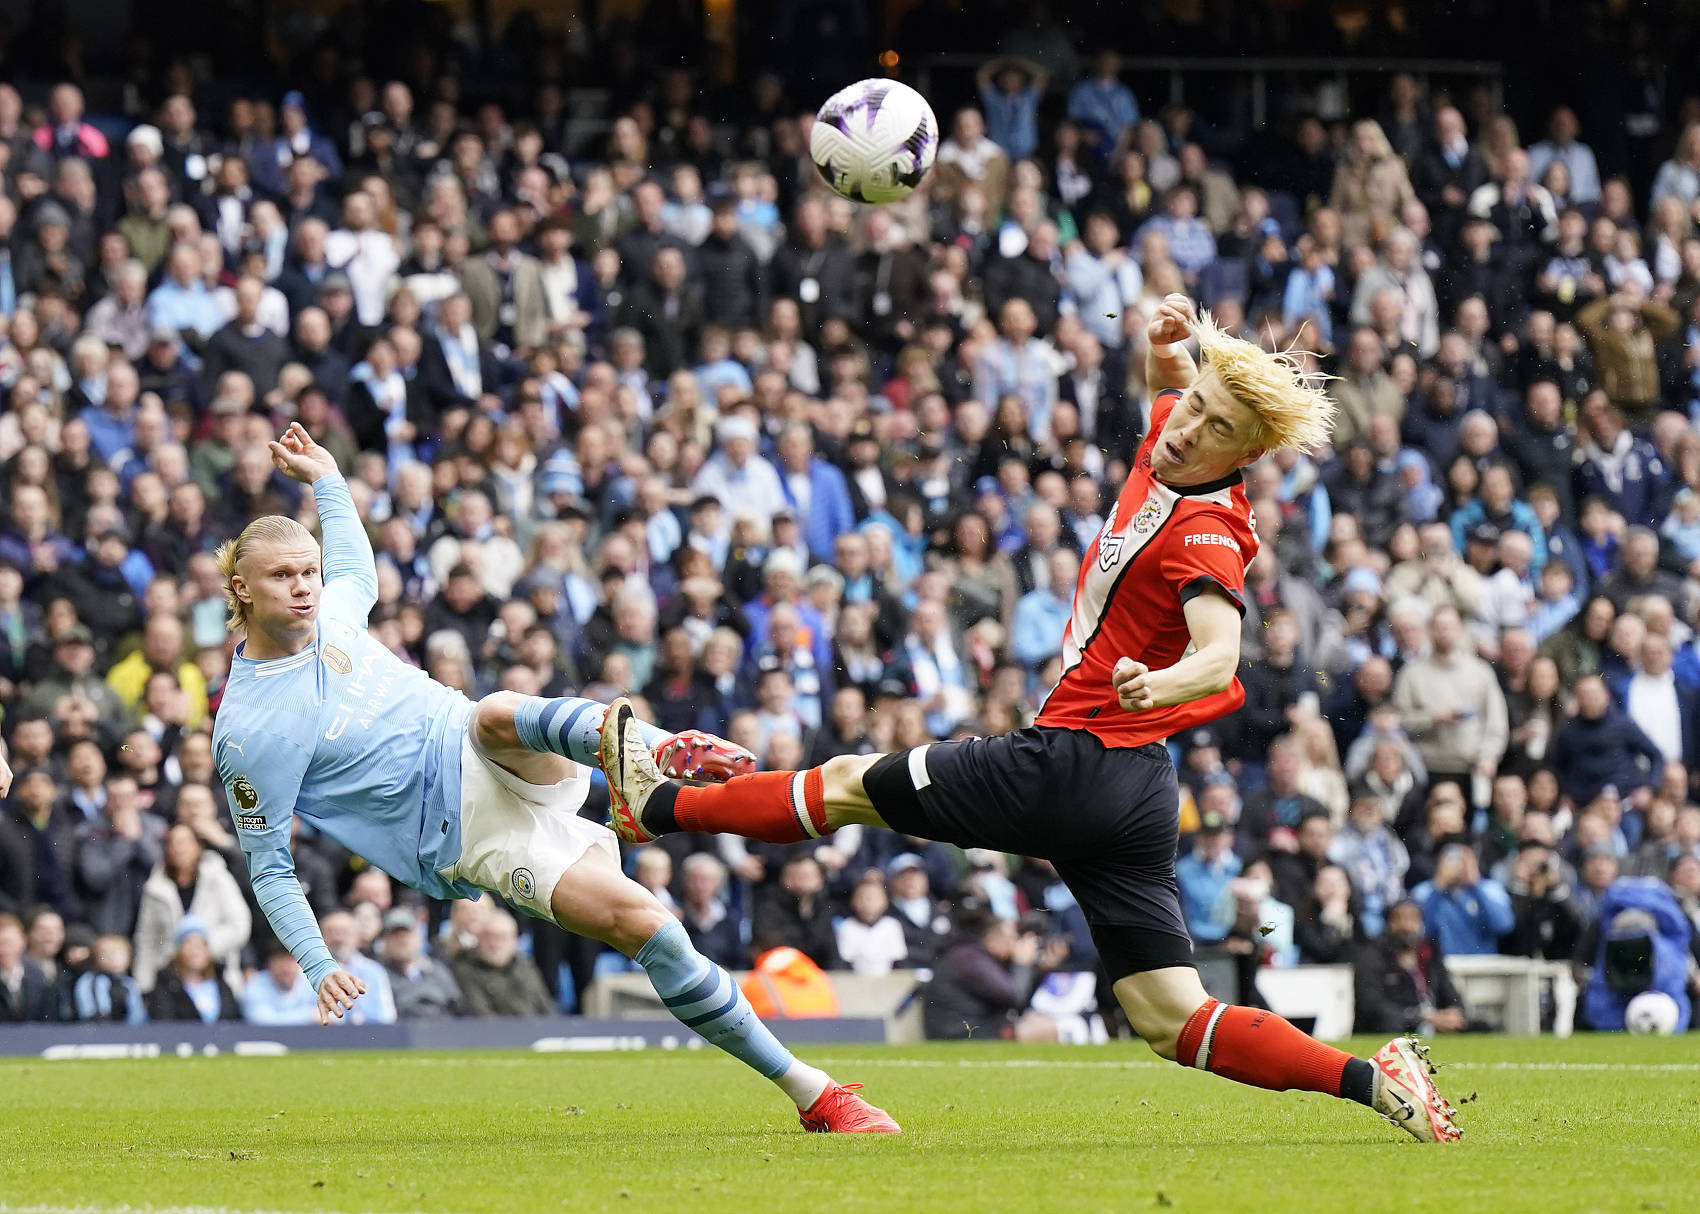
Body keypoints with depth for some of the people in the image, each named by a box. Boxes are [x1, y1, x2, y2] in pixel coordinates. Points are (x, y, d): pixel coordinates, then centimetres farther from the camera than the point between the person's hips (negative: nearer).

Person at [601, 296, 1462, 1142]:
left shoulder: (1205, 533, -19)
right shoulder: (1168, 442, 5)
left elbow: (1219, 656, -33)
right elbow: (1167, 379, 27)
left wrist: (1157, 684, -55)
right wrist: (1169, 347, 3)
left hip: (1075, 761, -9)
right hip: (1138, 790, 9)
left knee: (851, 785, 11)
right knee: (1171, 1021, 6)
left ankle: (658, 803, 27)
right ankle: (1372, 1080, -5)